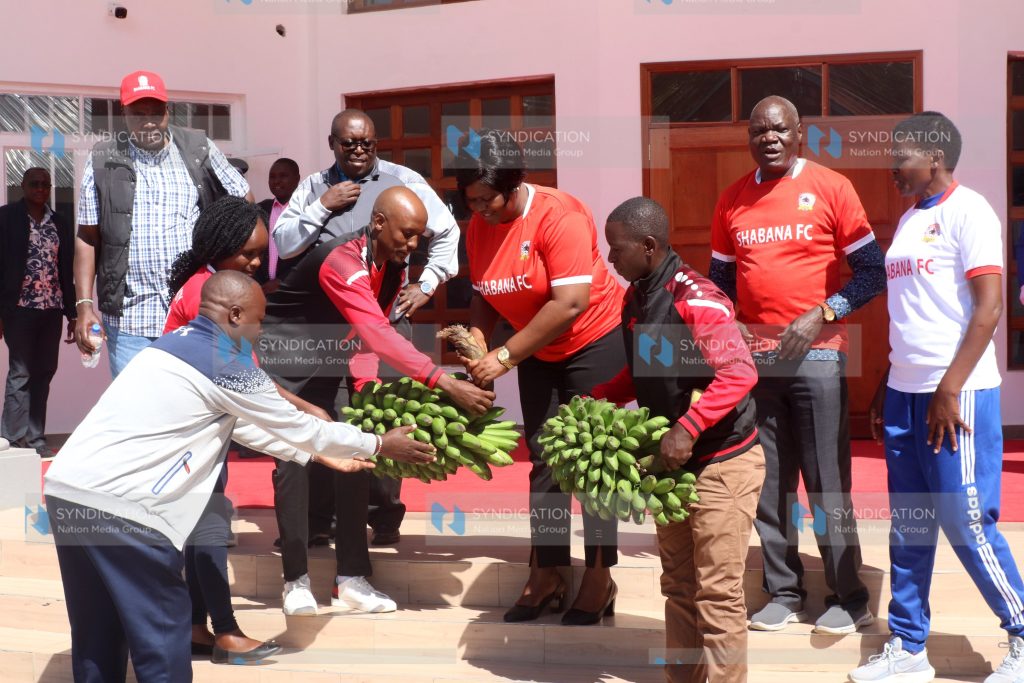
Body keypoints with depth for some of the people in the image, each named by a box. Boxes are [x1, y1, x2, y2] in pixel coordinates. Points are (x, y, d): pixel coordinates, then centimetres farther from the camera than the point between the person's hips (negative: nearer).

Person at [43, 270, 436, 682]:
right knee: (161, 639, 5)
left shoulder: (179, 343, 19)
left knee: (97, 637, 18)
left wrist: (316, 453, 33)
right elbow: (297, 427, 3)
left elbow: (241, 424, 28)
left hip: (67, 489, 9)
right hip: (117, 506, -8)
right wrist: (380, 445, 16)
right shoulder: (225, 365, -6)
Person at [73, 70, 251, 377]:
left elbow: (244, 201, 14)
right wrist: (85, 305, -3)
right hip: (129, 319, 0)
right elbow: (88, 238, 5)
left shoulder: (199, 150, 4)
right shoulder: (104, 161, 3)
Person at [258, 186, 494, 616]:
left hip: (326, 367, 8)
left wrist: (366, 384, -14)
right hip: (282, 359, -7)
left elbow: (370, 332, 4)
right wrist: (446, 384, -49)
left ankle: (352, 580, 3)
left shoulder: (394, 267, -4)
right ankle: (296, 580, -3)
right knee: (293, 460, -12)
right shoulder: (342, 262, -32)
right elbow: (378, 333, -43)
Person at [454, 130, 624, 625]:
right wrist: (478, 338, -18)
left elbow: (571, 303, -31)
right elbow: (483, 293, 3)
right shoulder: (478, 226, -5)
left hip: (594, 342, -6)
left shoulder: (558, 215, -26)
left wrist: (504, 357, -29)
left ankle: (599, 579, 9)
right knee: (542, 461, 8)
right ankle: (546, 576, 17)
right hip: (537, 353, 7)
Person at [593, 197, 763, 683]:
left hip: (721, 462, -9)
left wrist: (687, 428, -33)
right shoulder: (635, 298, 6)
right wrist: (596, 400, 9)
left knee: (717, 591, -3)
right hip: (671, 462, 9)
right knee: (678, 584, 16)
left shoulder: (696, 298, -21)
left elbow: (740, 373, -27)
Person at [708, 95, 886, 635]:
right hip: (753, 357, 4)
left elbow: (871, 271, -3)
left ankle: (848, 598, 13)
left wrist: (820, 315, -15)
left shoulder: (830, 188, -3)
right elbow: (719, 277, 17)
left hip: (816, 355, -4)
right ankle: (783, 593, 20)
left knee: (828, 482, 1)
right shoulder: (732, 200, 8)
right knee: (768, 483, 9)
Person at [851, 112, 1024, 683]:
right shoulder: (910, 220, 16)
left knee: (966, 523, -3)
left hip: (956, 393, -8)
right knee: (909, 526, 10)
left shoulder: (966, 210, -8)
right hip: (905, 393, 8)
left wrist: (949, 390, -18)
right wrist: (887, 390, 15)